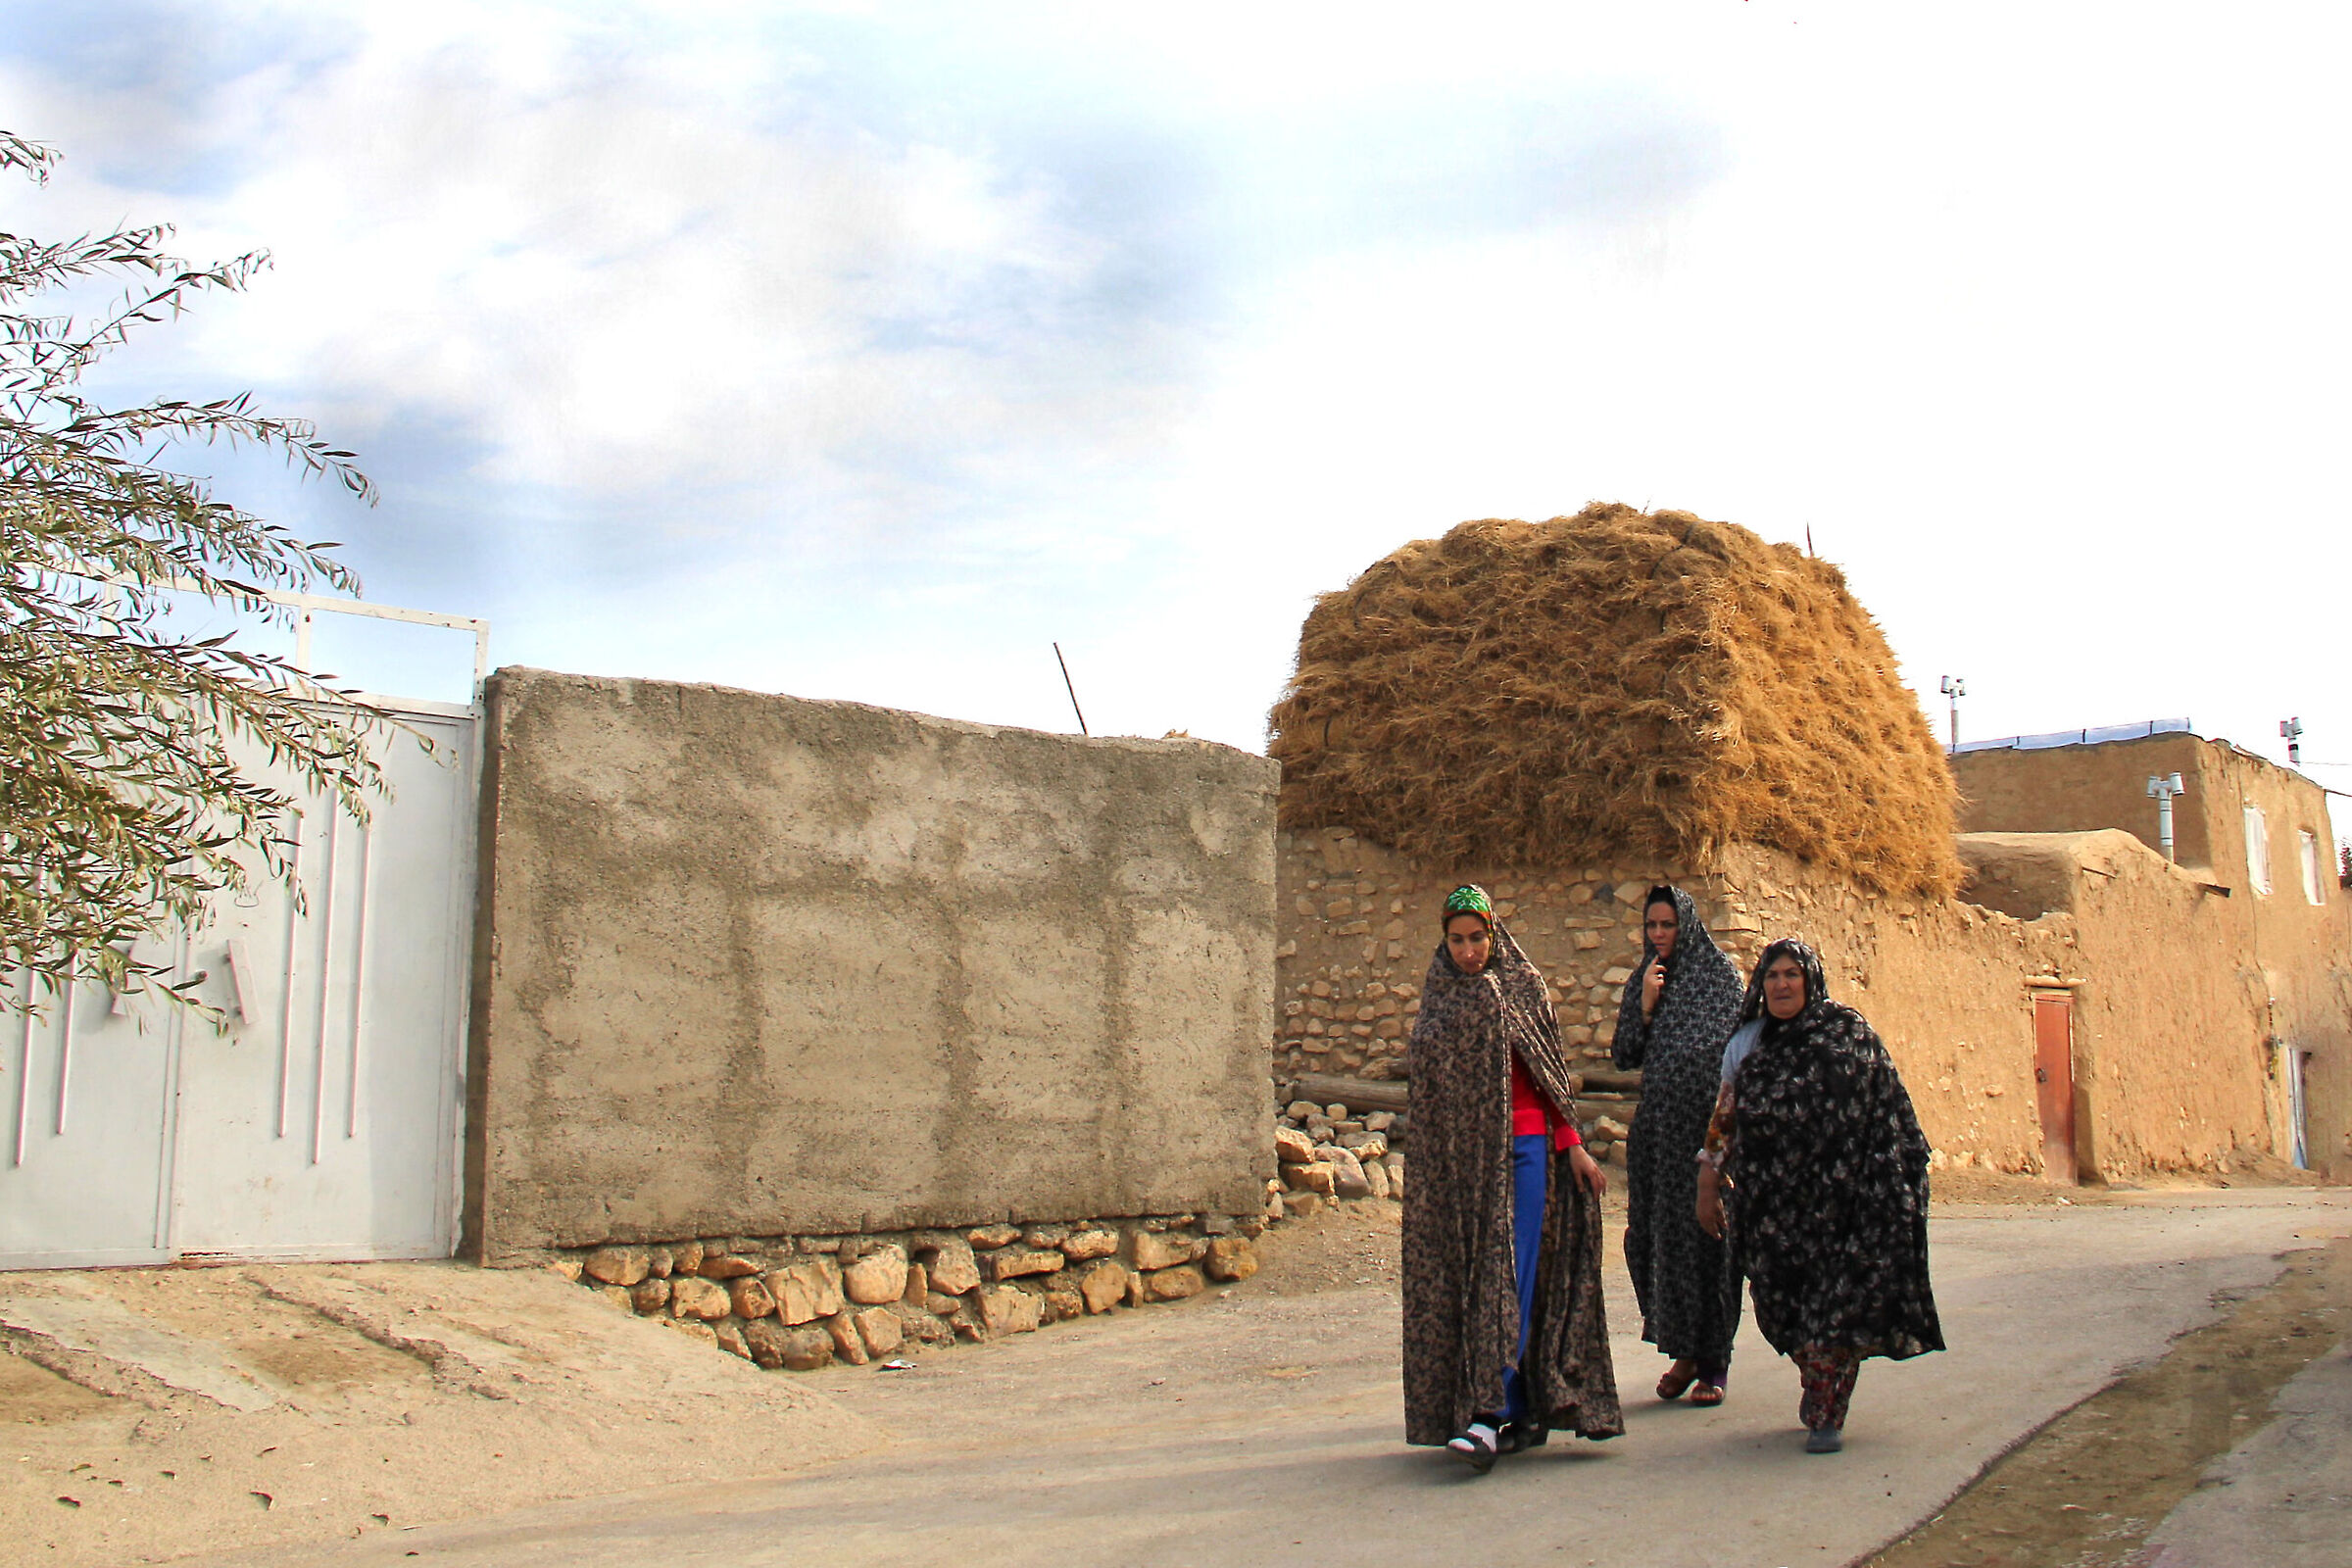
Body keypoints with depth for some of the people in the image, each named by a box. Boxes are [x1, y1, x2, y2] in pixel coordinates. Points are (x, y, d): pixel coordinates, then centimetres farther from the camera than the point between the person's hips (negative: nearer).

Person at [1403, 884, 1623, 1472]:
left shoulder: (1523, 988, 5)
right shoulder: (1438, 998, 11)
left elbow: (1549, 1077, 6)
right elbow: (1429, 1084, 13)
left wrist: (1573, 1146, -2)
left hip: (1521, 1147, -3)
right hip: (1456, 1156, 3)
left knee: (1508, 1275, -11)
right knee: (1462, 1278, 1)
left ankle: (1489, 1415, -19)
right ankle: (1528, 1412, 9)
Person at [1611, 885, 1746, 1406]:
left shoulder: (1720, 976, -1)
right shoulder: (1643, 982, 13)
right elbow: (1624, 1056, 8)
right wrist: (1646, 1007, -6)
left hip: (1705, 1125, -4)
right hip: (1656, 1128, 5)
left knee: (1705, 1237, -4)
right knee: (1657, 1237, 3)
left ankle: (1712, 1361, 3)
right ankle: (1684, 1351, 16)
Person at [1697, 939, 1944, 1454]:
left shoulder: (1846, 1033, -1)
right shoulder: (1748, 1044, 10)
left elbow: (1886, 1110, 0)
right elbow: (1725, 1120, 14)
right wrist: (1708, 1185, 12)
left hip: (1838, 1195, -3)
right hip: (1773, 1201, 4)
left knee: (1834, 1300, -6)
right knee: (1781, 1301, 7)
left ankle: (1827, 1415, 1)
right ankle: (1817, 1385, 33)